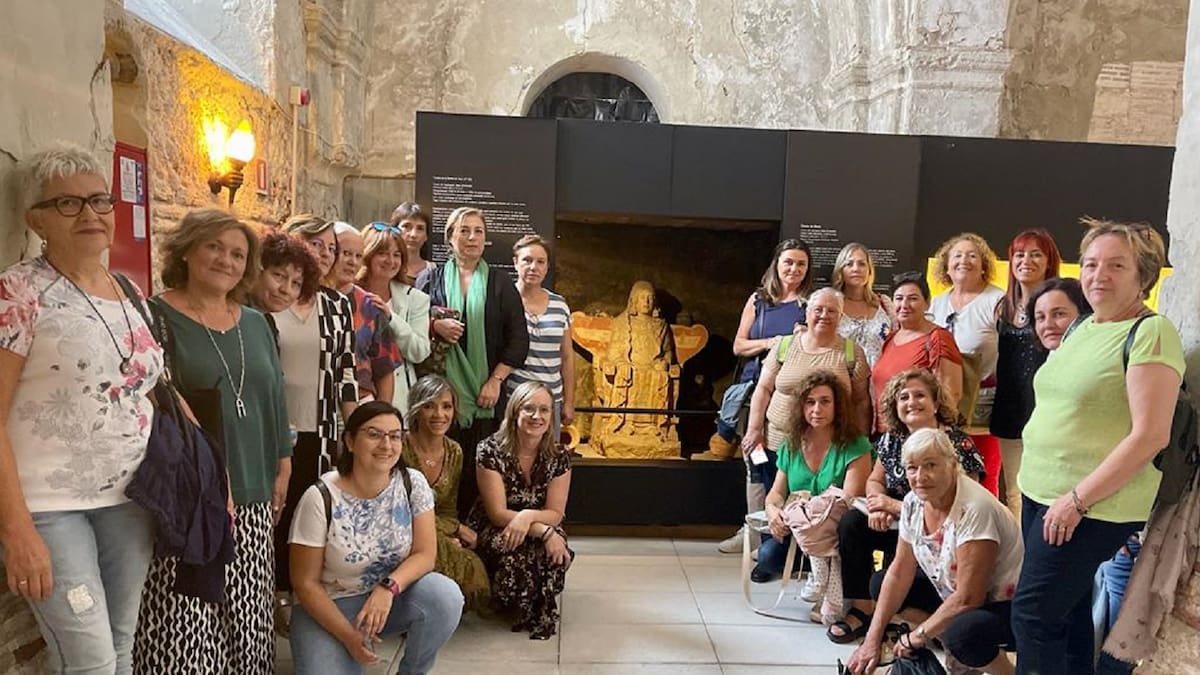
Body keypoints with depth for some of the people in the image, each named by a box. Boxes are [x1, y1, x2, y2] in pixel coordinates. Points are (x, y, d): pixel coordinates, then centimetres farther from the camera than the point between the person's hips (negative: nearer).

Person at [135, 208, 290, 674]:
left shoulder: (254, 324, 13)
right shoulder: (155, 317, -6)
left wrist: (281, 468, 16)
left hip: (251, 492, 6)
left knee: (245, 616, 13)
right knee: (183, 621, -3)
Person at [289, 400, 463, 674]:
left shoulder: (413, 484, -11)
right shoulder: (320, 498, -19)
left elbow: (424, 554, -10)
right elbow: (305, 583, -13)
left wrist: (388, 588, -28)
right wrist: (348, 636, -20)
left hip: (391, 597, 2)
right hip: (329, 608, -2)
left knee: (446, 597, -25)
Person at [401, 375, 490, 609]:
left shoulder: (454, 453, 4)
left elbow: (448, 511, 8)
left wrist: (450, 535, -16)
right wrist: (457, 529, -11)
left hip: (442, 539, 5)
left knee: (475, 576, -24)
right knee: (463, 561, -32)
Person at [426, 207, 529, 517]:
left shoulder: (500, 285, 10)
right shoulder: (432, 280, 11)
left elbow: (519, 339, 5)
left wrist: (496, 380, -5)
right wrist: (435, 326, -8)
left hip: (486, 391, 0)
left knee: (478, 467, -4)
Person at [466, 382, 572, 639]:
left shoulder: (559, 457, -7)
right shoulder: (491, 451, -17)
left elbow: (555, 513, -7)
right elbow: (497, 513, -18)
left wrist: (528, 516, -30)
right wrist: (544, 532, -30)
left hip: (541, 528, 2)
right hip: (492, 531, -2)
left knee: (556, 551, -33)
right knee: (510, 550, -36)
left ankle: (541, 609, -5)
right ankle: (523, 608, -5)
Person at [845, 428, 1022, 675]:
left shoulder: (973, 509, -30)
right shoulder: (913, 502, -7)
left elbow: (968, 598, -28)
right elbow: (900, 572, 0)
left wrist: (917, 636, -16)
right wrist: (872, 640, -4)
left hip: (1005, 605, -8)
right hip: (952, 592, 8)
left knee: (961, 632, -36)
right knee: (880, 583, 1)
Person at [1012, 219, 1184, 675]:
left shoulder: (1151, 333, -13)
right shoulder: (1081, 329, 12)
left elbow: (1150, 434, -19)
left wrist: (1078, 498, -20)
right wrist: (1030, 480, 16)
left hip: (1093, 505, -8)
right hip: (1041, 492, 8)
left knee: (1033, 615, -5)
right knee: (1067, 611, 17)